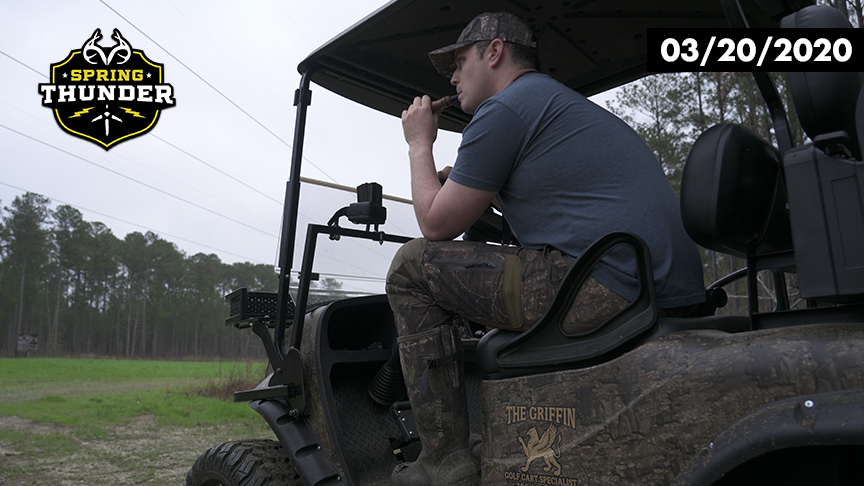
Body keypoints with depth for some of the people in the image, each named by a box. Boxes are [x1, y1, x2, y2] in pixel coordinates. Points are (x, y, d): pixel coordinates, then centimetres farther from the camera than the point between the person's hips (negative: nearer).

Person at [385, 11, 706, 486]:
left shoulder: (504, 107, -3)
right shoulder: (568, 104, 28)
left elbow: (437, 225, -1)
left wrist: (419, 144, 15)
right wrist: (468, 184, 30)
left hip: (605, 292, -10)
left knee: (411, 267, -1)